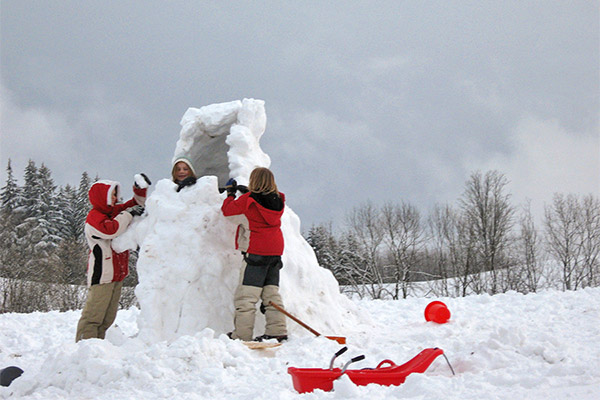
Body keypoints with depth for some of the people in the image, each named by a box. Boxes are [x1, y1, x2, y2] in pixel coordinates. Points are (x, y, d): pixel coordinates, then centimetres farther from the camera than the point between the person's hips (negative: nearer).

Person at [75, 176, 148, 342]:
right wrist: (128, 214, -21)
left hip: (117, 274, 9)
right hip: (101, 273, -9)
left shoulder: (115, 211, 15)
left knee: (108, 317, 10)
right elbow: (110, 229, -29)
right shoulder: (94, 218, -11)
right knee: (93, 314, -12)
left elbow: (136, 204, 26)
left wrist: (140, 189, 9)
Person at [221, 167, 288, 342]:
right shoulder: (278, 200, 5)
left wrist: (231, 192, 19)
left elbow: (227, 209, 3)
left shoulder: (248, 199, -9)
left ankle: (242, 334, -7)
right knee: (272, 292, 12)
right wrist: (249, 191, 29)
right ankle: (277, 331, 7)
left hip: (257, 251, -6)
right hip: (276, 251, 6)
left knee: (246, 294, -4)